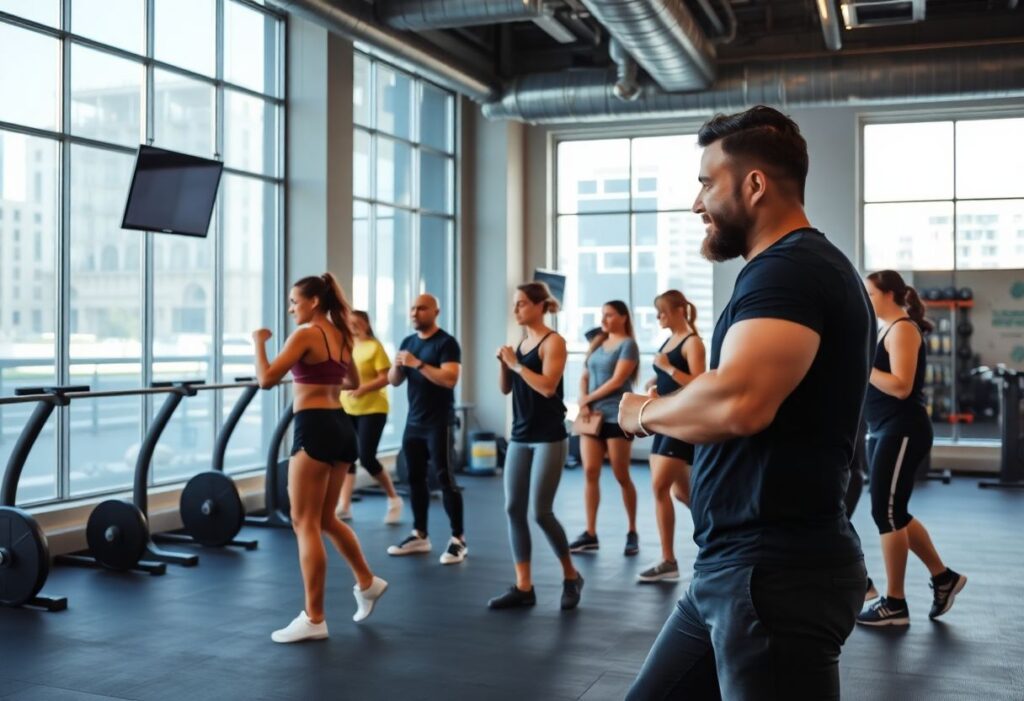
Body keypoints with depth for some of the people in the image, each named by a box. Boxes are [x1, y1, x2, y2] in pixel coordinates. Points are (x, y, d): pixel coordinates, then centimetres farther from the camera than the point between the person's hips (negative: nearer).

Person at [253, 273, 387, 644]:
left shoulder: (306, 334, -10)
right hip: (341, 427, 9)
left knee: (305, 524, -3)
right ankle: (367, 582, 29)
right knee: (324, 519, 21)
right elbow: (353, 382, 29)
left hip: (314, 429, -9)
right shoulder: (341, 336, 14)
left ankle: (314, 619, 0)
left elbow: (267, 379, -17)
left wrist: (259, 341, -3)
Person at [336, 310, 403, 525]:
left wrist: (363, 388, -26)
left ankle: (394, 499, 10)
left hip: (372, 409, -6)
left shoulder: (375, 347, -7)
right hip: (347, 409, 6)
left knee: (367, 457, -9)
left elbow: (385, 378, -13)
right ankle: (344, 506, 8)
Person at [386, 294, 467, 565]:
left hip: (438, 423, -7)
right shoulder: (408, 342, 13)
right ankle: (419, 535, 19)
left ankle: (458, 539, -1)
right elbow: (393, 381, 12)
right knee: (415, 478, 9)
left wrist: (418, 363, -23)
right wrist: (398, 365, -9)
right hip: (413, 422, 7)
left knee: (446, 479, -6)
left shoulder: (446, 343, -9)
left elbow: (450, 379, -21)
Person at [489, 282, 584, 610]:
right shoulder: (522, 342, 12)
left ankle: (571, 576, 14)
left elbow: (547, 387, -20)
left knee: (541, 512, -7)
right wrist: (504, 363, -2)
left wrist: (516, 363, -13)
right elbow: (505, 389, 15)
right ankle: (523, 587, 8)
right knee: (513, 509, 2)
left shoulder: (553, 341, -8)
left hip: (549, 438, -7)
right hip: (520, 437, 7)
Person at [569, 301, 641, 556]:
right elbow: (584, 377, 14)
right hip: (593, 417, 6)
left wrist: (588, 399, -6)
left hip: (617, 417, -6)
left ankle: (632, 532, 12)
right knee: (590, 473, 0)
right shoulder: (597, 344, 16)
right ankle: (590, 533, 4)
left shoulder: (628, 345, -4)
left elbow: (617, 381, -13)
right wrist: (583, 403, -4)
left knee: (621, 476, 0)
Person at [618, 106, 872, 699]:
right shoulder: (799, 268, 17)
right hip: (737, 566, 10)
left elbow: (737, 402, -31)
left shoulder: (790, 269, -16)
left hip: (776, 573, -10)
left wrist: (644, 412, -12)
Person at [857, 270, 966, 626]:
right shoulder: (891, 330, 17)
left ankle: (894, 604, 4)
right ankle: (943, 577, 26)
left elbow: (901, 386, -22)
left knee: (887, 513, -5)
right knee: (893, 514, 14)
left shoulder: (903, 329, -12)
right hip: (886, 431, 10)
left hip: (902, 431, -10)